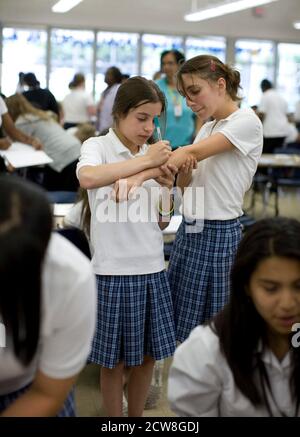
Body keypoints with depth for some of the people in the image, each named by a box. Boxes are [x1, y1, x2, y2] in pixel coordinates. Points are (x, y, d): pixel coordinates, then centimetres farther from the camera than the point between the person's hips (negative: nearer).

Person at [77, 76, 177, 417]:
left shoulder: (153, 155, 8)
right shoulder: (98, 146, -6)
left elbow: (161, 223, 11)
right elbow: (87, 177, -32)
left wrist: (166, 187, -6)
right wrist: (146, 161, -26)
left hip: (151, 268, 5)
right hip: (113, 269, -5)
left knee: (147, 356, 14)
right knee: (114, 361, 7)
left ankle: (137, 416, 32)